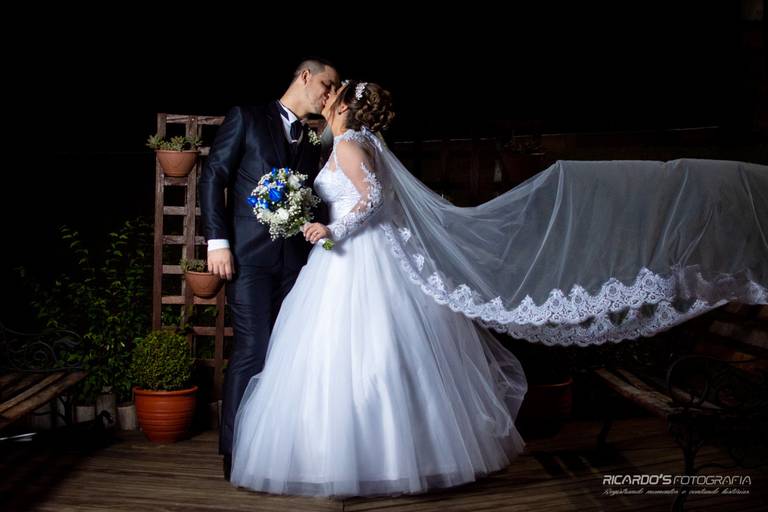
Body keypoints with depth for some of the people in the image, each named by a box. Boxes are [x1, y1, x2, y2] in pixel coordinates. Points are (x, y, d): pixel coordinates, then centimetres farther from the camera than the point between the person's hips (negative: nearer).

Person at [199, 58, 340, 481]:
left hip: (295, 260, 5)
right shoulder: (247, 118, 3)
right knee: (252, 350, -9)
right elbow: (213, 177, -2)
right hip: (250, 255, -5)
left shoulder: (312, 142, 19)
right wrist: (217, 241, -11)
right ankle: (236, 451, 1)